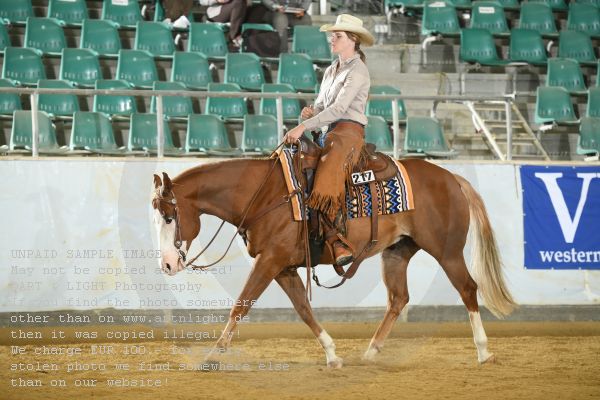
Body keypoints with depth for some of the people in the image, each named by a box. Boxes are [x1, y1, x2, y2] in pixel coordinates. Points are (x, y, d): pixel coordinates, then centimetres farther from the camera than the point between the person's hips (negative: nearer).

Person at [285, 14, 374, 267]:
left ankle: (334, 239, -33)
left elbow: (339, 108, -17)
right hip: (327, 133, 10)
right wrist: (311, 112, -1)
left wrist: (304, 126, -21)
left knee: (328, 179, -33)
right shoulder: (331, 71, 20)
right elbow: (322, 104, 25)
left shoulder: (357, 71, -7)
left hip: (349, 132, -10)